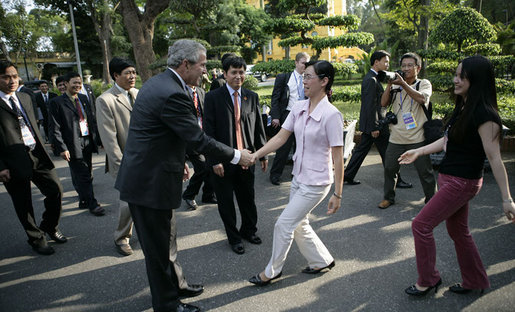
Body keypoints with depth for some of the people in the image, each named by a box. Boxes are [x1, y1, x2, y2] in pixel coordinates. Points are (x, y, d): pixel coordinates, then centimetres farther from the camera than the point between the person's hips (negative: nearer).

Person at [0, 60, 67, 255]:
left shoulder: (25, 98, 13)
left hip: (37, 155, 6)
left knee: (56, 189, 4)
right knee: (23, 205, 7)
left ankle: (50, 226, 29)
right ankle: (36, 239, 26)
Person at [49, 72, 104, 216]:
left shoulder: (84, 98, 12)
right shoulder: (57, 103, -6)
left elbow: (93, 120, 14)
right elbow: (55, 129, -9)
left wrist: (97, 138, 7)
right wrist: (62, 148, -15)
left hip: (88, 142, 6)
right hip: (73, 145, -6)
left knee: (87, 174, 14)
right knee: (84, 176, -2)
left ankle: (84, 201, 30)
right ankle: (92, 204, 9)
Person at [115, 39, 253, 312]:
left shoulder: (157, 83, 10)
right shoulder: (172, 94, -23)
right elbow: (198, 140, -22)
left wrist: (177, 161, 21)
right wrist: (236, 156, -10)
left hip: (142, 175, 10)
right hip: (151, 182, -10)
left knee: (162, 239, 24)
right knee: (157, 247, 6)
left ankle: (174, 284, 43)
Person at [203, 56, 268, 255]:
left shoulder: (252, 97, 6)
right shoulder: (213, 97, -6)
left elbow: (259, 128, 10)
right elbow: (208, 131, -9)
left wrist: (263, 155, 8)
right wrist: (214, 160, -14)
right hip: (223, 160, -3)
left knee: (248, 198, 15)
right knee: (226, 202, 10)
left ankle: (249, 230, 40)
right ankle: (234, 238, 30)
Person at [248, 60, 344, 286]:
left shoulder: (331, 114, -20)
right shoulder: (299, 108, 1)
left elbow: (338, 158, -17)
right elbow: (281, 137, 2)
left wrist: (337, 194, -15)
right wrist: (256, 155, -10)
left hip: (316, 183, -7)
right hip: (298, 178, 7)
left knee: (284, 225, 0)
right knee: (299, 225, 19)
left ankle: (272, 271, 23)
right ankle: (322, 260, 41)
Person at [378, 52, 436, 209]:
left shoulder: (424, 83, 4)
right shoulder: (396, 86, 12)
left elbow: (422, 99, -17)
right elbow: (383, 103, 1)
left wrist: (403, 83, -20)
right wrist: (389, 84, -8)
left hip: (417, 138, -3)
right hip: (396, 138, 3)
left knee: (425, 171, 4)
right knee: (389, 168, 9)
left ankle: (431, 200, 21)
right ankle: (388, 197, 27)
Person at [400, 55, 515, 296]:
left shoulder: (484, 115, -20)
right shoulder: (463, 109, 8)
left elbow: (494, 159, -21)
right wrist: (419, 151, 20)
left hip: (462, 183, -9)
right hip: (450, 178, 9)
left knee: (421, 224, -5)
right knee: (458, 231, 20)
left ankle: (428, 280, 13)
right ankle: (475, 281, 37)